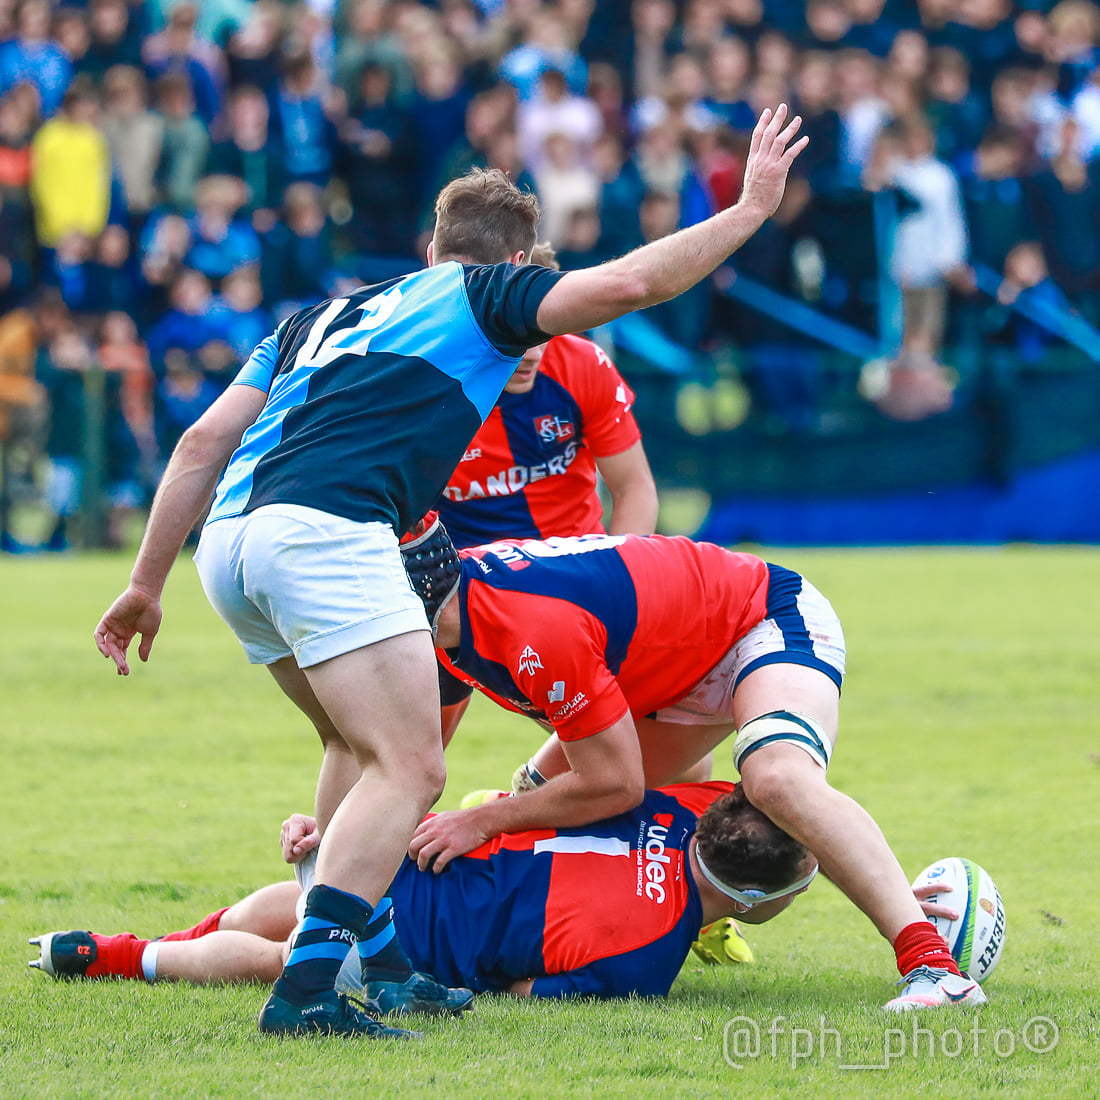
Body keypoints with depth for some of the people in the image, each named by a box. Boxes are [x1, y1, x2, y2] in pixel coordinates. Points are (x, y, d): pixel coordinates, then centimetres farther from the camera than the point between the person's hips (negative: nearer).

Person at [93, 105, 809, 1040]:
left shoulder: (326, 314, 33)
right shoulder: (483, 295, 16)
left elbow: (203, 444, 25)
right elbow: (630, 282, 1)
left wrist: (148, 584, 26)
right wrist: (751, 207, 12)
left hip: (231, 540, 8)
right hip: (325, 531, -8)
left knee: (362, 746, 27)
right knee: (410, 769, -10)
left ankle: (374, 955, 25)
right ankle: (306, 990, -23)